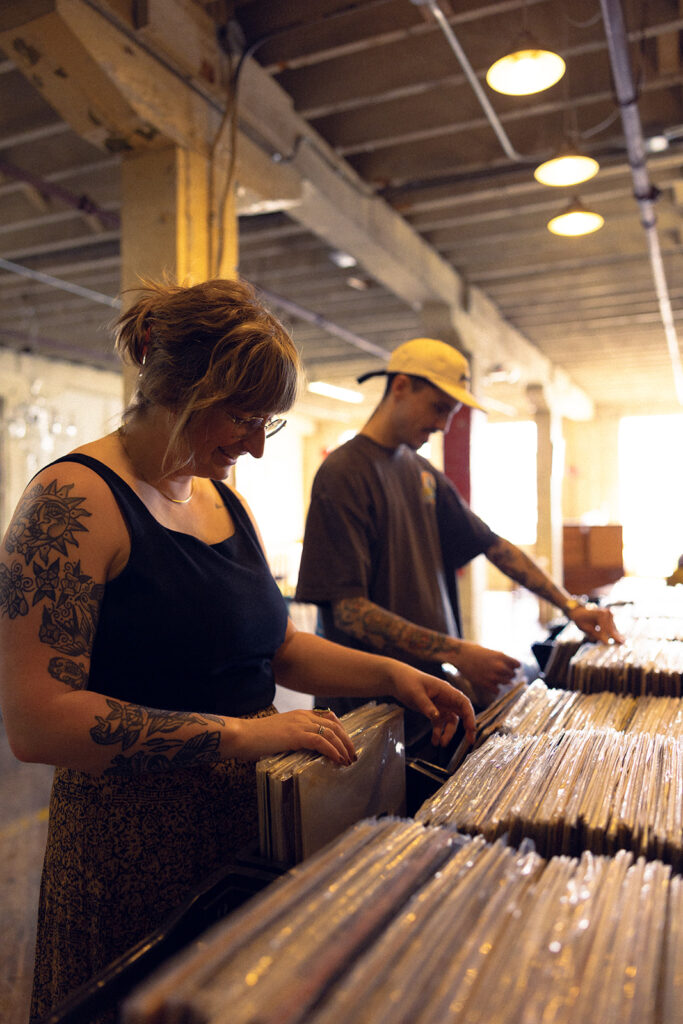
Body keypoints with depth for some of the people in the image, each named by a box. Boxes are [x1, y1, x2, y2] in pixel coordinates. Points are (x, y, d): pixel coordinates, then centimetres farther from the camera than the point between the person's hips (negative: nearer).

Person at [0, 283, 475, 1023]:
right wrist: (240, 735, -26)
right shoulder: (74, 499, -18)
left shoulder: (225, 501, 8)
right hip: (134, 845, -7)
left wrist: (390, 674, 2)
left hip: (247, 823, 8)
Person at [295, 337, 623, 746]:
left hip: (435, 686, 8)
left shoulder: (424, 474, 12)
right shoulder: (343, 474, -14)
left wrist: (571, 605, 11)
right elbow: (348, 611, -20)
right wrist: (456, 651, -23)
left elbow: (493, 544, 18)